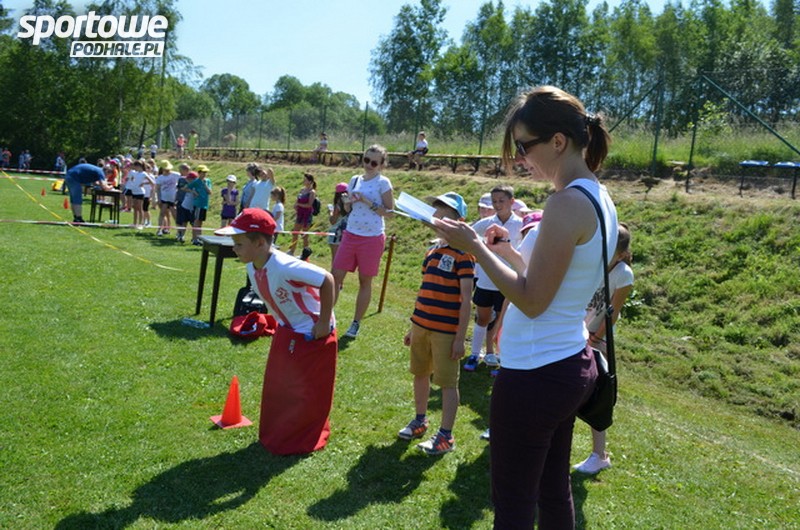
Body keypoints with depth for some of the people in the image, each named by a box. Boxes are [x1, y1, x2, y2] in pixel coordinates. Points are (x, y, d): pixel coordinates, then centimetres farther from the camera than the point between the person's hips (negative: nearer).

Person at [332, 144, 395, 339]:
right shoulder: (355, 180, 9)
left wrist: (368, 202, -17)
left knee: (365, 281, 5)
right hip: (350, 235, 5)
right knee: (336, 276, 1)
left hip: (372, 238, -5)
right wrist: (350, 202, -6)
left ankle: (356, 323, 16)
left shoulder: (383, 183, -7)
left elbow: (390, 212, -10)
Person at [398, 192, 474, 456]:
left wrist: (460, 338, -15)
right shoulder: (431, 251, 10)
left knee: (447, 382, 3)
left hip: (446, 331, -7)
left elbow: (466, 299, -13)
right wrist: (413, 327, 19)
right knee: (420, 374, 18)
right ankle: (420, 421, 36)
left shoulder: (462, 253, -11)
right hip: (421, 325, 7)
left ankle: (446, 437, 15)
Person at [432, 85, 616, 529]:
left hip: (535, 374, -9)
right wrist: (509, 252, 9)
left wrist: (475, 248, -15)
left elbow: (533, 301, -21)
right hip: (572, 365, 10)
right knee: (553, 490, 23)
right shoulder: (599, 198, 8)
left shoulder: (568, 203, -21)